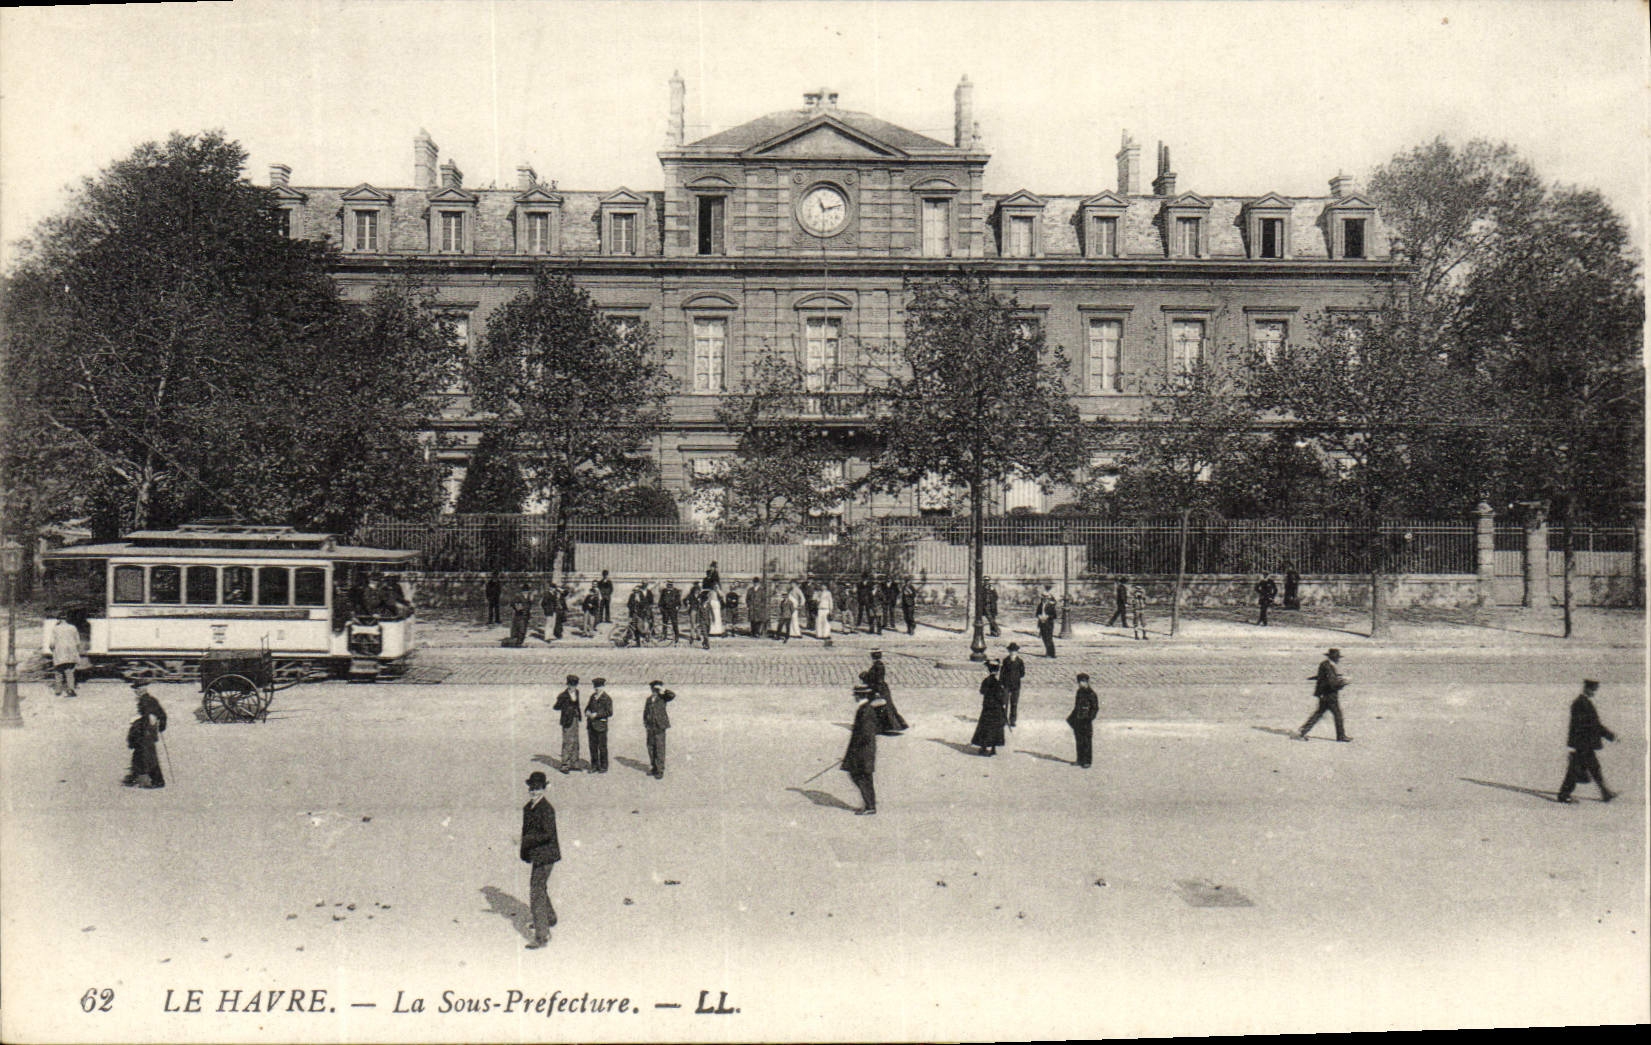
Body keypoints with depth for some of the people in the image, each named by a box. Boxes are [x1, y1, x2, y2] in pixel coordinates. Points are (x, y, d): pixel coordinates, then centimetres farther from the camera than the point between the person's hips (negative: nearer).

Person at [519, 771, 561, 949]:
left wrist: (527, 840, -30)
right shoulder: (528, 807, 7)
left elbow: (548, 834, -26)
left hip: (544, 856, -10)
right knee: (540, 888, 27)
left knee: (536, 894, -10)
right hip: (536, 855, 10)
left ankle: (542, 936, -6)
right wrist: (524, 852, 18)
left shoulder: (546, 809, -20)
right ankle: (549, 918, 51)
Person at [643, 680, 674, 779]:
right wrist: (645, 723, 14)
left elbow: (673, 695, -20)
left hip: (660, 727, -5)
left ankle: (660, 770, -2)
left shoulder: (662, 698, -1)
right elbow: (645, 712, 22)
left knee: (660, 748, -6)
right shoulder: (649, 699, 13)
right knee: (651, 748, 11)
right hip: (650, 728, 5)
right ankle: (653, 768, 24)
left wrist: (663, 690, -18)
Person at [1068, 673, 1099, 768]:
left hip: (1086, 721, -7)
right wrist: (1071, 717, 18)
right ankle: (1080, 760, 21)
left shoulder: (1091, 694, -11)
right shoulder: (1079, 692, 12)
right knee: (1079, 741, 12)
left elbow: (1095, 708, -10)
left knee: (1087, 742, -3)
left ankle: (1087, 761, 3)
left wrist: (1090, 718, -18)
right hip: (1077, 721, 7)